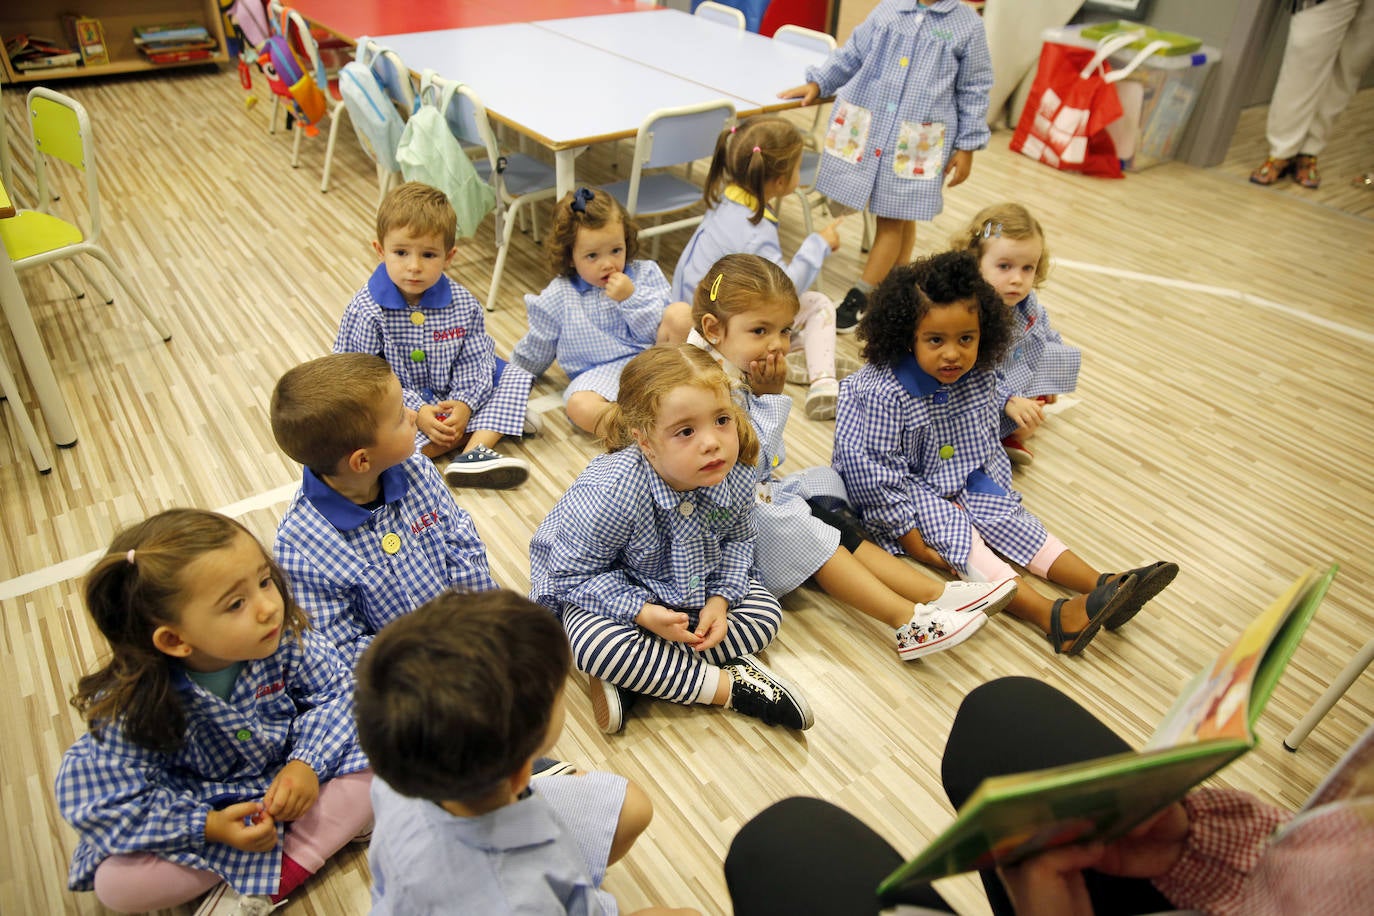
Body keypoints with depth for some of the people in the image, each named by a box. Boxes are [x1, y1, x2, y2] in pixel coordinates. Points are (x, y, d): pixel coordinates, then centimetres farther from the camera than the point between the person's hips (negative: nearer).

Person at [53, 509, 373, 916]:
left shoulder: (285, 637, -25)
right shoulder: (133, 705, -27)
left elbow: (334, 691, -13)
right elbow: (106, 801, -21)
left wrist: (306, 763, -27)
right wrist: (207, 826, -28)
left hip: (292, 775, 1)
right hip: (203, 807, -1)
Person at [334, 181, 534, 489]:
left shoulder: (463, 305, -6)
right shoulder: (366, 311, -16)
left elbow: (474, 364, -6)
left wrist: (465, 404, -24)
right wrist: (416, 412, -25)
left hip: (453, 400, 3)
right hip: (399, 405, -3)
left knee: (517, 374, -7)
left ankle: (474, 452, -30)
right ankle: (496, 422, -29)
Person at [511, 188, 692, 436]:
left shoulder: (645, 274, 5)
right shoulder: (558, 298, 3)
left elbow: (660, 329, -3)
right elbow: (534, 352, 17)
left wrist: (631, 298, -15)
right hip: (599, 375, -1)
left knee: (681, 313, -23)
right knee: (579, 407, -35)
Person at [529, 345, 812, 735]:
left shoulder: (735, 479, -22)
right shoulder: (610, 493, -37)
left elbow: (736, 542, -1)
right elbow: (575, 573, -25)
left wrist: (719, 600, -16)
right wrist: (642, 612, -33)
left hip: (692, 588, 5)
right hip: (605, 587, -5)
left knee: (766, 612, -6)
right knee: (595, 643, -34)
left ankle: (629, 679, -15)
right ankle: (729, 685, -17)